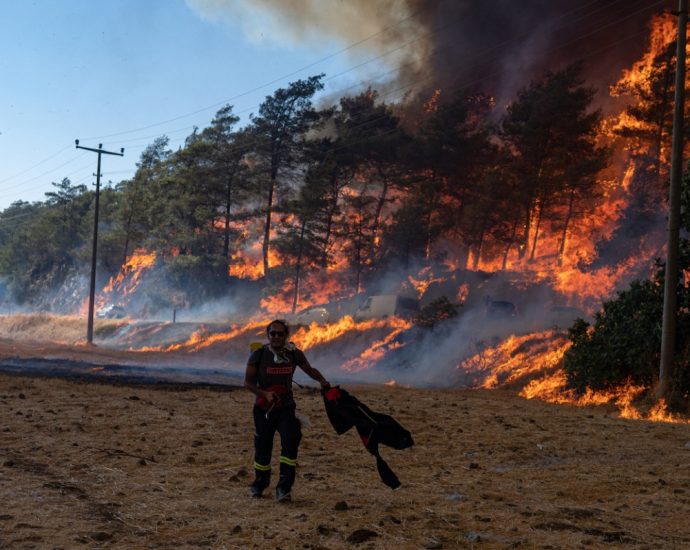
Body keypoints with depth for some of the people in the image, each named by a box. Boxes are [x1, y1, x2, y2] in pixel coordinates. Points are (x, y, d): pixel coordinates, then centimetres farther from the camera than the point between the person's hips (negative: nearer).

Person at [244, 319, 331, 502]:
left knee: (290, 444, -17)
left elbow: (309, 370, 14)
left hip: (286, 407, 1)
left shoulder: (294, 354, -4)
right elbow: (248, 382, -6)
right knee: (262, 449, 8)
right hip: (264, 409, -1)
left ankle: (283, 488, -12)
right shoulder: (258, 355, -9)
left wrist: (322, 380, -6)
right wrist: (265, 394, -22)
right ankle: (260, 484, 33)